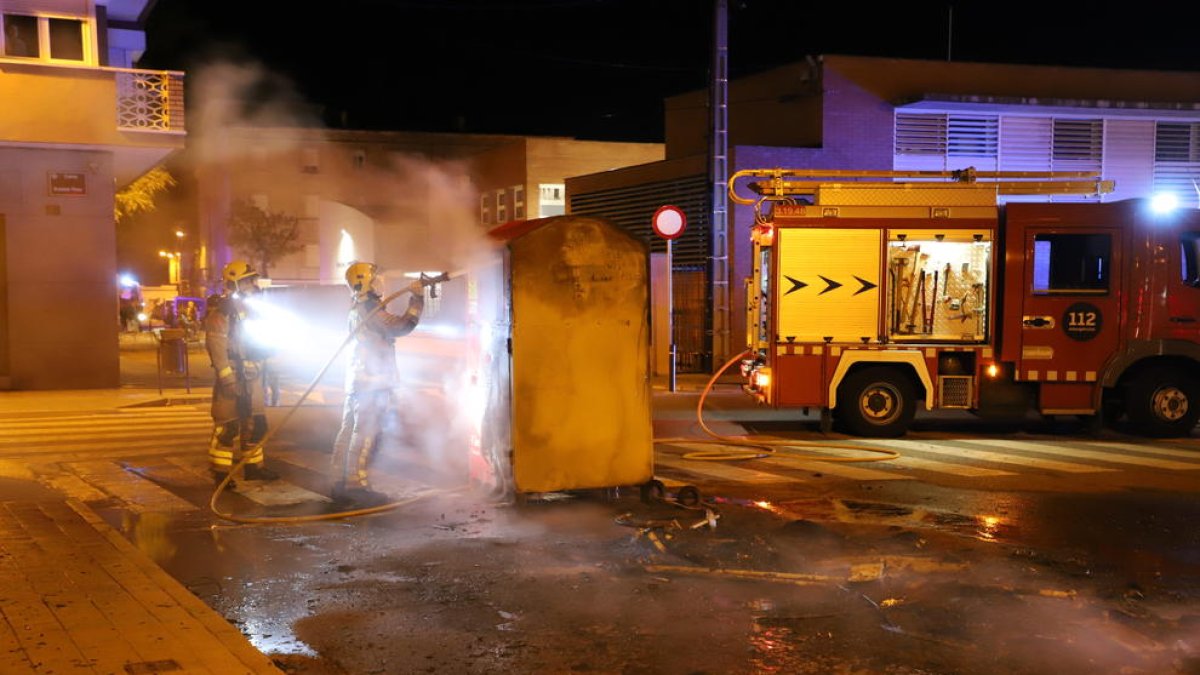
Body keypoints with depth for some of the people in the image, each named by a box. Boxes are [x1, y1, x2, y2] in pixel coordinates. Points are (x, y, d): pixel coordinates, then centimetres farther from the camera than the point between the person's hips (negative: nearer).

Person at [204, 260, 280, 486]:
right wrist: (227, 377, -24)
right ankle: (221, 472, 1)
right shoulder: (222, 309, -12)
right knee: (228, 425, -6)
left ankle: (253, 466, 24)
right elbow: (216, 344, -19)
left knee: (255, 422, 14)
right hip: (234, 375, -9)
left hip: (252, 376, 9)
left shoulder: (248, 307, 16)